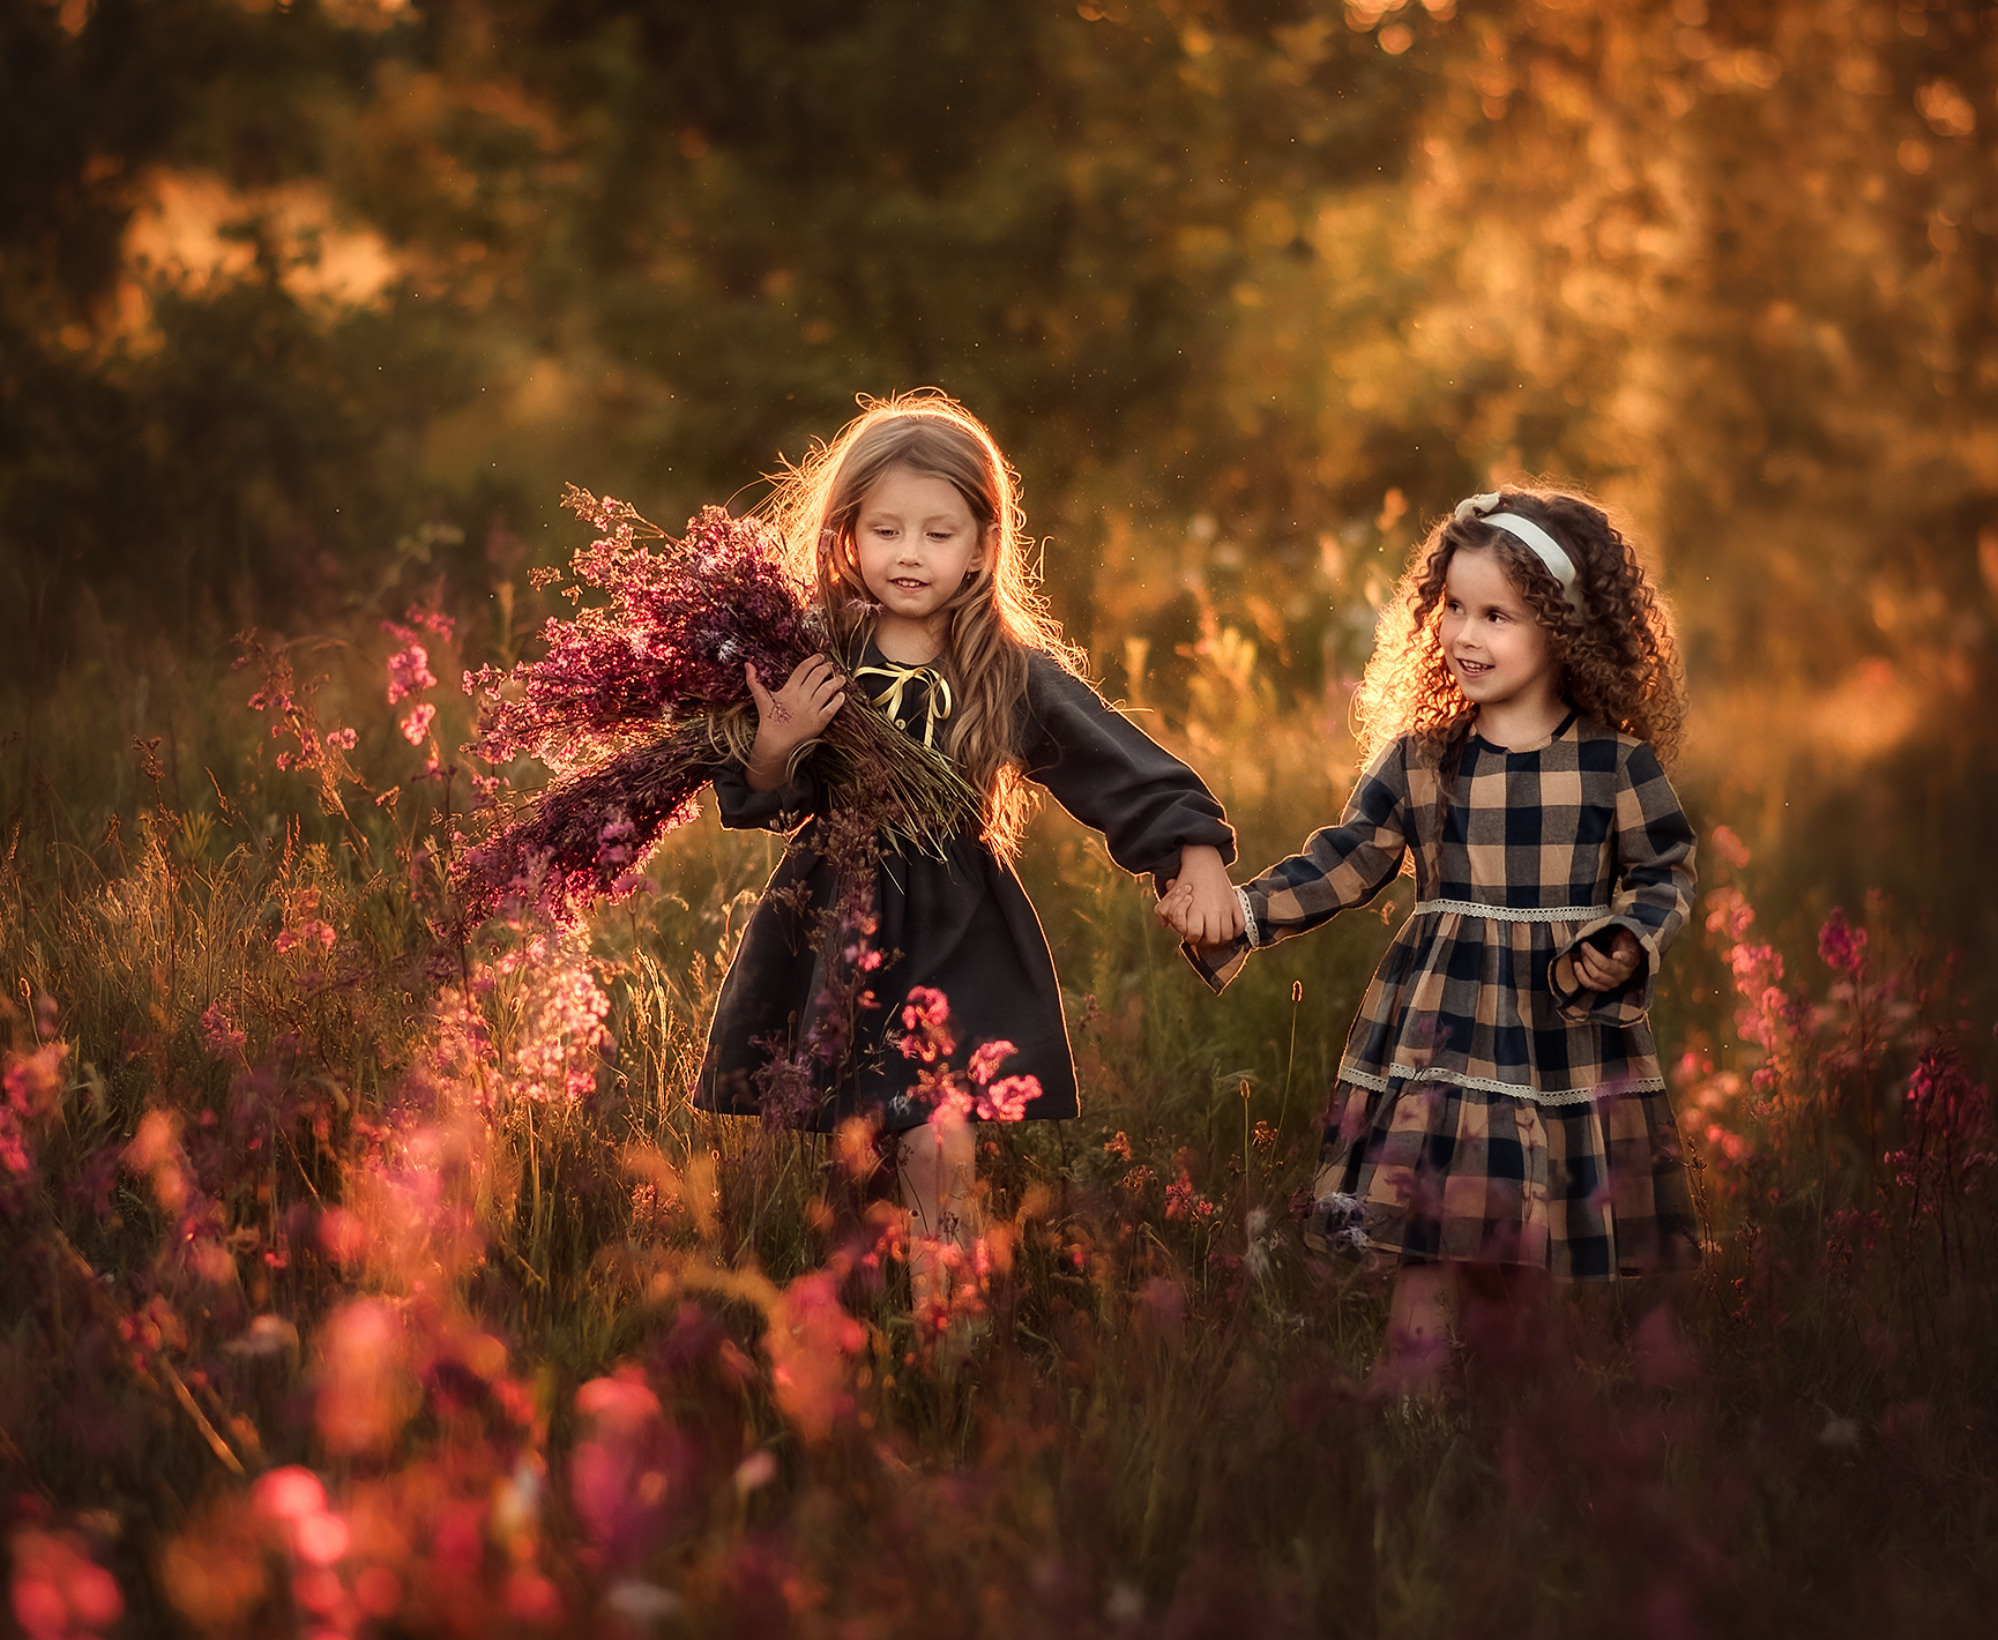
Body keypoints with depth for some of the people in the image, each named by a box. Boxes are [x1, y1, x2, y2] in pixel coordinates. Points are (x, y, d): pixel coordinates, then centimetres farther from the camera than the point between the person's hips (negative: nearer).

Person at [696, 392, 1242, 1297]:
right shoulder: (812, 657, -6)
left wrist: (1197, 856, -12)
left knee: (939, 1155, -13)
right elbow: (761, 804, -2)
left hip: (958, 935, -1)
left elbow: (1127, 765, -3)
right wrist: (776, 745, -21)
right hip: (827, 927, 2)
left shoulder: (1014, 675, -7)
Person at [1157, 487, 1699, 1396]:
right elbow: (1342, 863, 1)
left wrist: (1628, 945, -18)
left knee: (1536, 1267, 7)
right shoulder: (1419, 757, 1)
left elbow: (1665, 870, 1)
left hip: (1573, 1034, -1)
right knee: (1426, 1252, -3)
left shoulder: (1618, 763, -4)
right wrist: (1236, 913, -9)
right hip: (1440, 1029, 1)